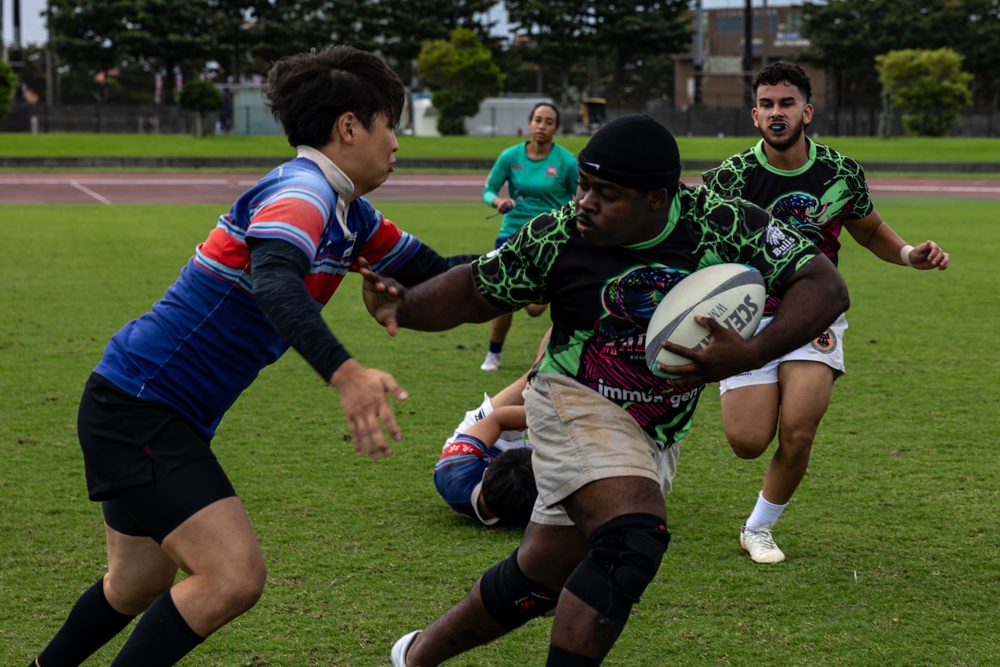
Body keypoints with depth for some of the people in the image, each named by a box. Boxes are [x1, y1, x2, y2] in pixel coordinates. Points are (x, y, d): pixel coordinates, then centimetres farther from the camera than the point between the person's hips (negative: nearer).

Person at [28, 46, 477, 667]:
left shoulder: (350, 214, 8)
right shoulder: (301, 192, -21)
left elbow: (429, 272, 21)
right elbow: (272, 283, -41)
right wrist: (344, 372, -54)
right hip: (136, 404, -10)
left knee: (141, 584, 21)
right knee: (235, 575, -18)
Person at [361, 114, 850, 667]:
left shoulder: (723, 226, -15)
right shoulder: (555, 238, -13)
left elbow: (825, 287, -15)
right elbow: (474, 293, 0)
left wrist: (752, 355, -29)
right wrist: (403, 306, -21)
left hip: (651, 436, 4)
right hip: (576, 404, -4)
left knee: (540, 578, 11)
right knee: (634, 540, -30)